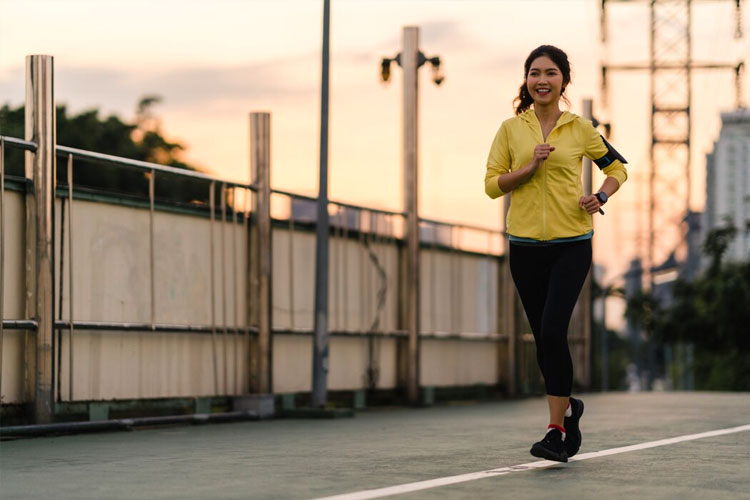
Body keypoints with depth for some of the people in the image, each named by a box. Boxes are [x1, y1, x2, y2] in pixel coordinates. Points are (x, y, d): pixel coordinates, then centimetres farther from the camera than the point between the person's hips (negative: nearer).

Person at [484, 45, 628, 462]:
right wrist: (529, 168, -13)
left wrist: (602, 198, -4)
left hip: (572, 244, -3)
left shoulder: (580, 128, 2)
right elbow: (492, 184, 2)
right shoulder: (511, 129, 5)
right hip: (526, 245, 3)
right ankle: (568, 407, 32)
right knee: (543, 338, 8)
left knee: (553, 331, -16)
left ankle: (557, 429, -9)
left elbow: (617, 167, 15)